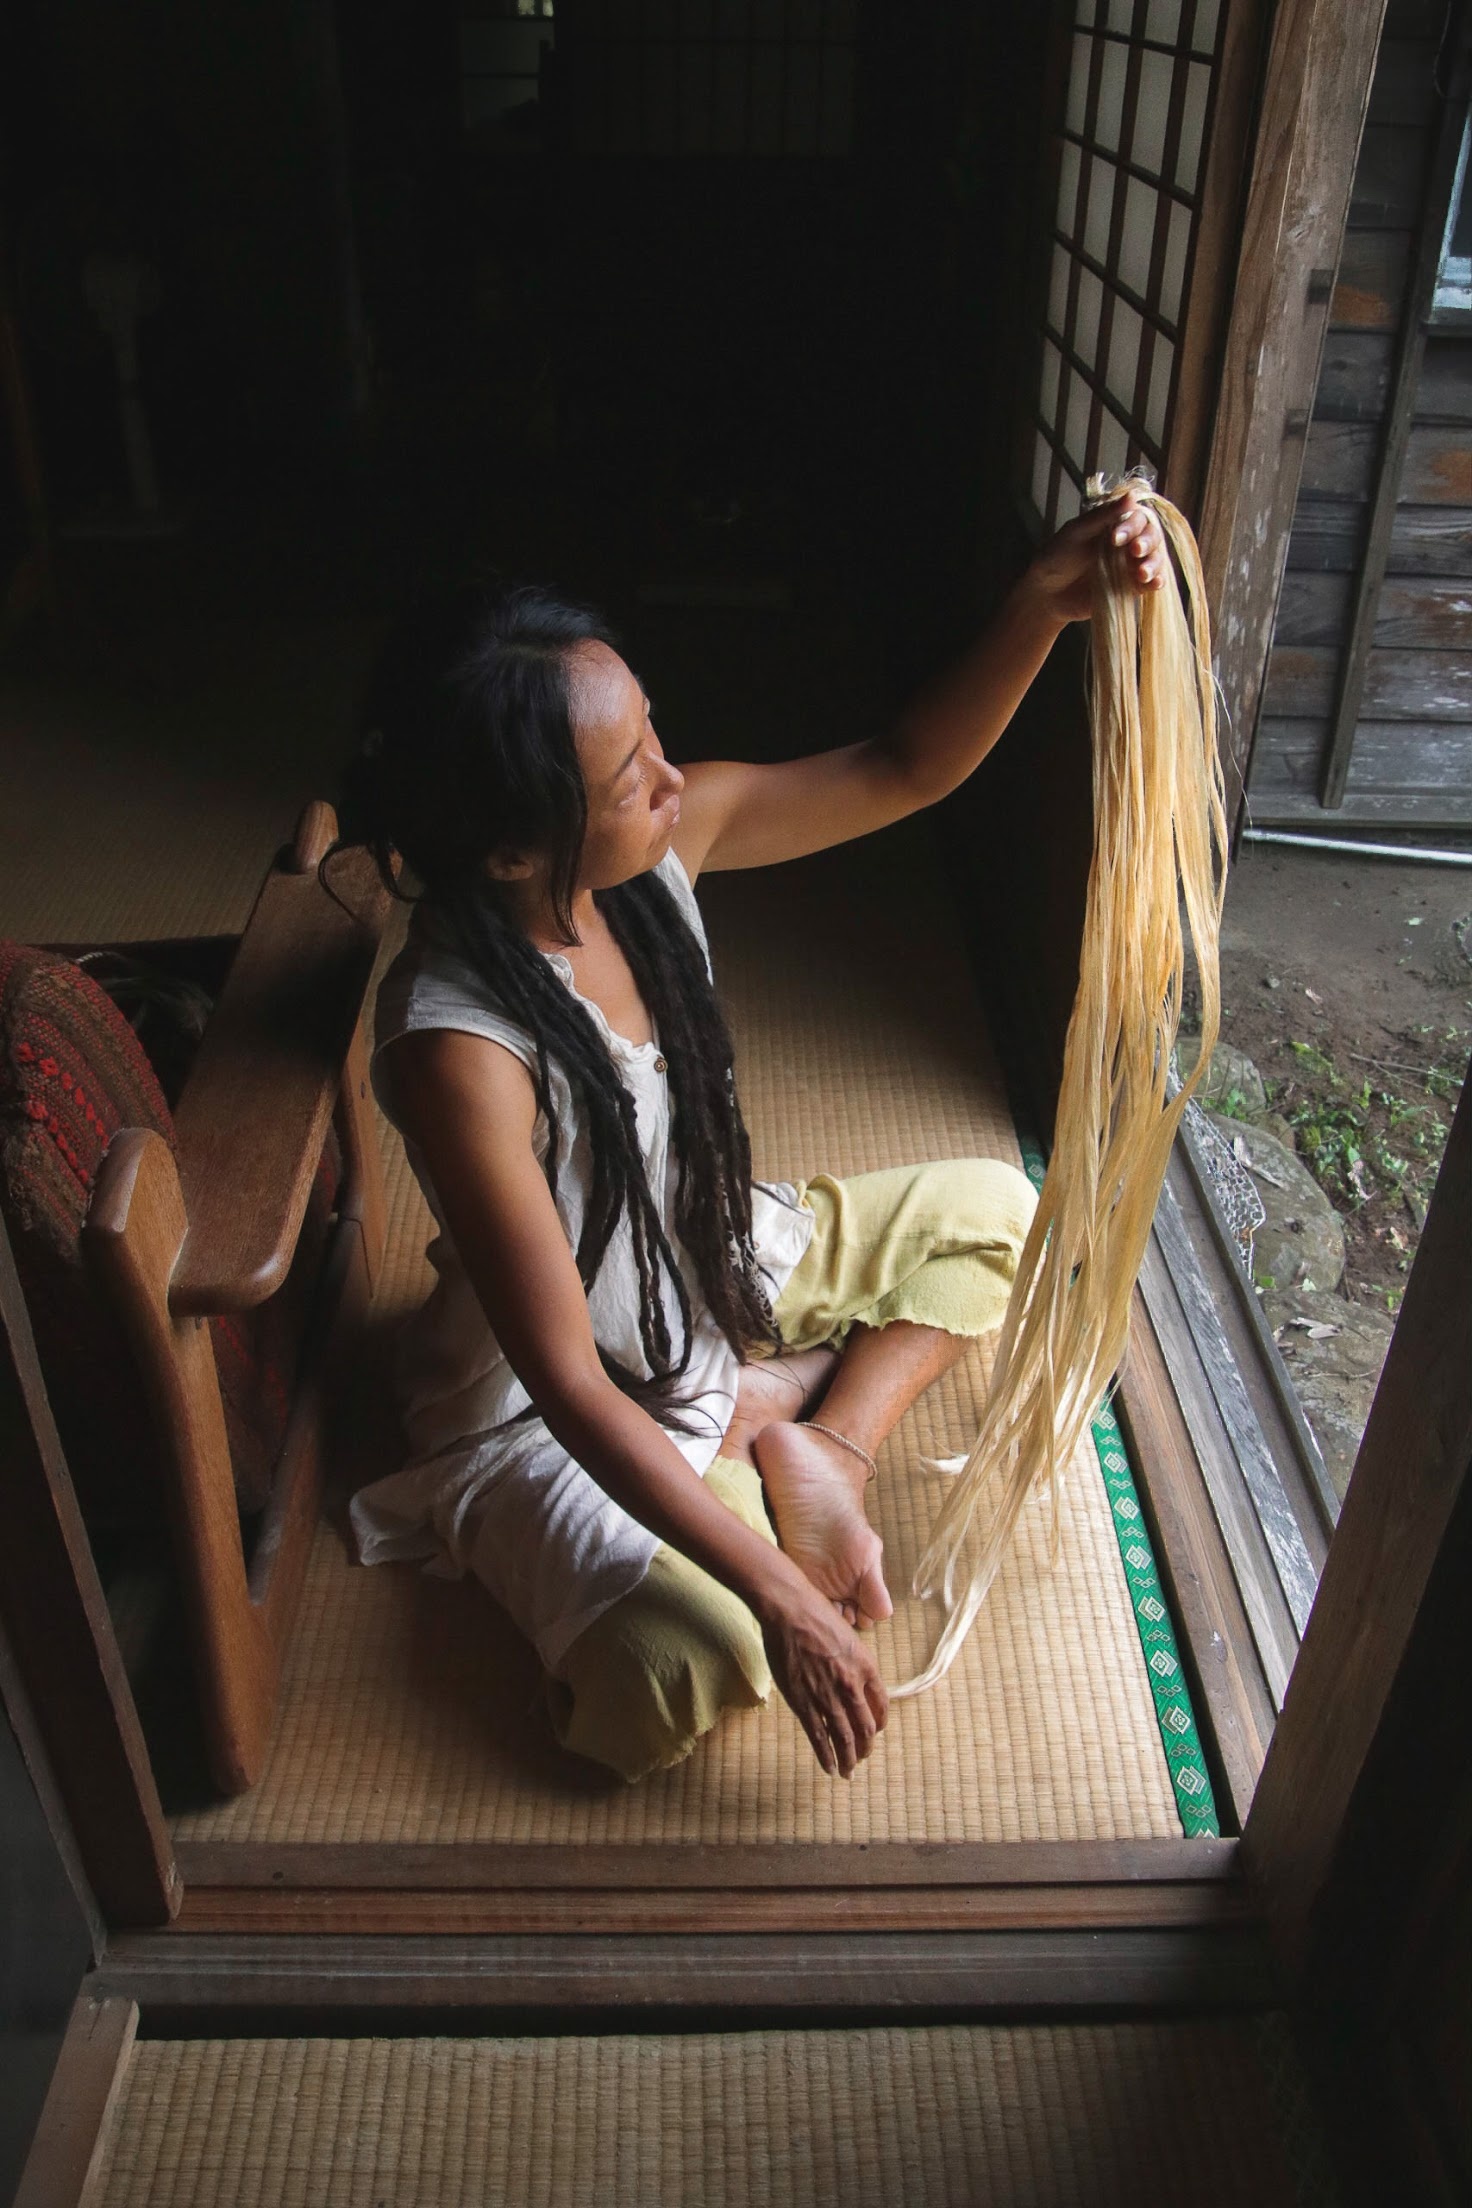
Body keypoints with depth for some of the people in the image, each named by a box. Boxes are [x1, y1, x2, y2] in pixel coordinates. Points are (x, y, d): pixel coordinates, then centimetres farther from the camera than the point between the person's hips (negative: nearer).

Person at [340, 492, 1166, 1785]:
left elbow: (906, 771, -9)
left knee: (986, 1207, 8)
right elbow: (569, 1381, -31)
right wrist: (779, 1597, -30)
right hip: (555, 1402, -6)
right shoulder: (459, 1049, -35)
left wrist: (1043, 605, -27)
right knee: (691, 1663, -29)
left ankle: (819, 1443, -1)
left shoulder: (662, 839, -17)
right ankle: (761, 1408, -1)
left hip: (712, 1268, 7)